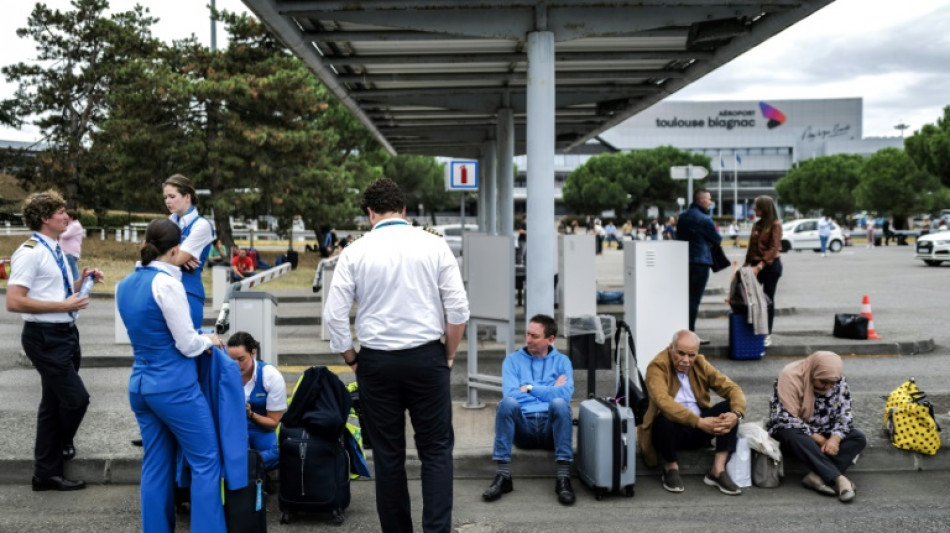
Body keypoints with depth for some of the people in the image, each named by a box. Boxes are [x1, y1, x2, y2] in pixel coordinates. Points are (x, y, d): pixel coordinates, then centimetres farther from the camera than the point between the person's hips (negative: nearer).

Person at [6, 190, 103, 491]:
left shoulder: (55, 251, 12)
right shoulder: (30, 253, -16)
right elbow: (14, 302, -23)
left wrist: (82, 281, 6)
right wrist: (64, 305, -22)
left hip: (65, 334, 9)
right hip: (45, 338, -9)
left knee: (55, 402, 14)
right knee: (76, 398, -7)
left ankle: (46, 472, 24)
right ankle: (59, 448, 22)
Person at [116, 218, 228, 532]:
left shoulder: (124, 286, 8)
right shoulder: (166, 283, -17)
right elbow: (187, 345, -15)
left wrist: (198, 340, 18)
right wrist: (209, 340, 5)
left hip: (139, 384, 8)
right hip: (174, 385, -8)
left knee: (156, 466, 14)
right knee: (205, 461, 3)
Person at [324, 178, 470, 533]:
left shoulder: (355, 252, -1)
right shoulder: (434, 245, -1)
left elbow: (334, 315, -4)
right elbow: (458, 308, -5)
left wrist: (351, 359, 10)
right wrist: (449, 355, 9)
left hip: (377, 361, 1)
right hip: (427, 357, 0)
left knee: (388, 454, 11)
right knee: (436, 450, 8)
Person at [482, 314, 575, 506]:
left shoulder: (562, 361, 14)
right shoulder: (513, 360, 15)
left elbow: (566, 394, -6)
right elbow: (510, 393, -3)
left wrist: (531, 388, -2)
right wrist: (549, 391, 0)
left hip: (551, 426, 0)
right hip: (523, 425, 0)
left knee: (559, 403, -33)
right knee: (507, 402, -31)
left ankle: (563, 477, -34)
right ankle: (503, 476, -31)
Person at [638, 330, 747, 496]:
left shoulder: (701, 365, 1)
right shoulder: (657, 366, -15)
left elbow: (732, 388, -4)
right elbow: (663, 401, -32)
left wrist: (736, 415, -26)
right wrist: (699, 422, -39)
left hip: (700, 431, 5)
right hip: (671, 429, -5)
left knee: (729, 407, -15)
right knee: (664, 418, -37)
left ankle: (718, 470, -15)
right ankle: (671, 469, -8)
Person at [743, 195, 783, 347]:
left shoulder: (775, 225, -8)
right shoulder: (757, 224, 12)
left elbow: (774, 248, -17)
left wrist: (760, 265, -25)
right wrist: (747, 263, 9)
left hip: (771, 265, -6)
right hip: (756, 264, 6)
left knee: (768, 299, 1)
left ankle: (768, 335, 9)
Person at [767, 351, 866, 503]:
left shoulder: (839, 381, -6)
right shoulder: (790, 376, -23)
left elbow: (844, 414, -7)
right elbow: (788, 418, -25)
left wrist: (835, 438, -25)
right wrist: (815, 437, -23)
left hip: (822, 433, 5)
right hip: (790, 430, -5)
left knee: (859, 438, -17)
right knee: (795, 436, -39)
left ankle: (817, 476, -32)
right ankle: (838, 478, -40)